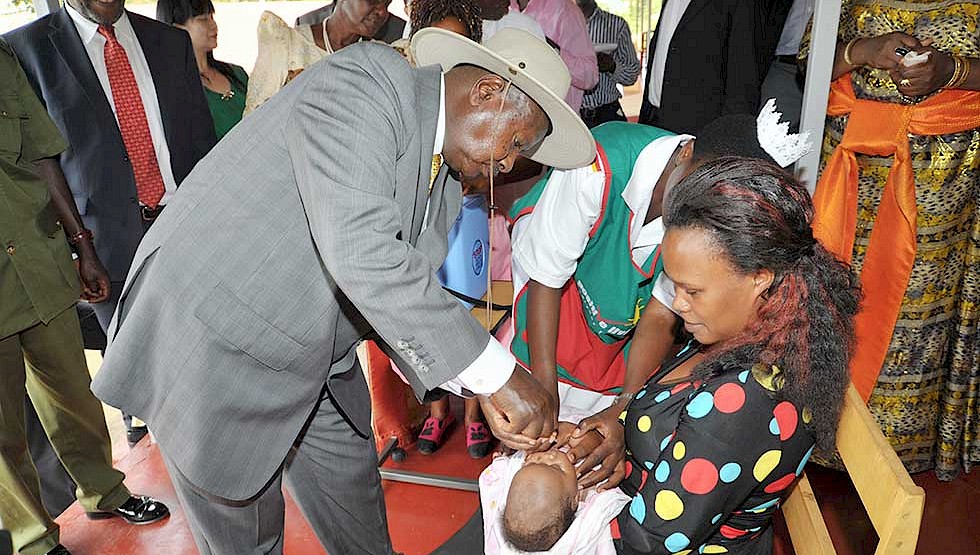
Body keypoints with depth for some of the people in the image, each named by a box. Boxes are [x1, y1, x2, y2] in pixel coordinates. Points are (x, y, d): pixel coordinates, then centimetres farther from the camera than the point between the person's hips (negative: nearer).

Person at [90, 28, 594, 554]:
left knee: (353, 492, 22)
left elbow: (406, 302, 6)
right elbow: (359, 253, -36)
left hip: (311, 359, 8)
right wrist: (498, 376, -31)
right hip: (211, 346, -8)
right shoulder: (367, 78, -22)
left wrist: (480, 395, -8)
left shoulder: (440, 191, 4)